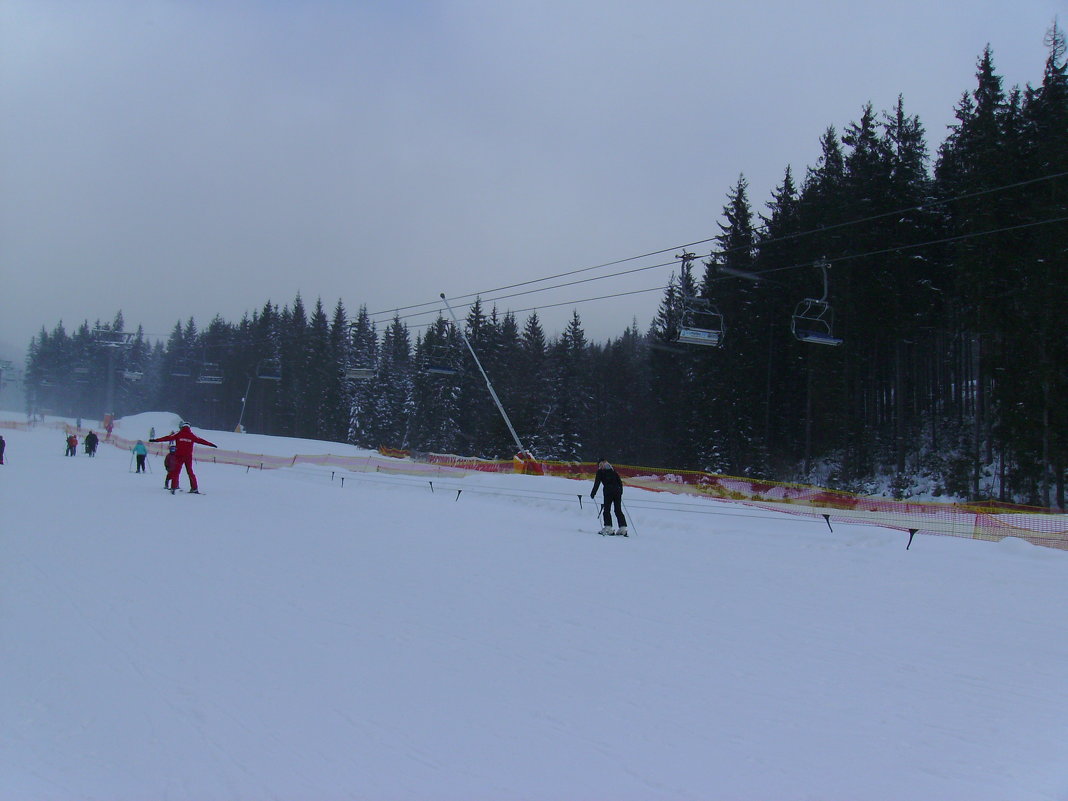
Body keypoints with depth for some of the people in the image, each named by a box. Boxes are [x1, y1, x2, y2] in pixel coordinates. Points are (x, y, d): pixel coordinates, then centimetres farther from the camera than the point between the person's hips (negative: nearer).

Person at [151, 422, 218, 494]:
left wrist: (155, 440, 0)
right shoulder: (192, 435, 5)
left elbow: (168, 438, -3)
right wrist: (211, 444, 21)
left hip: (179, 456, -2)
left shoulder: (178, 435, 1)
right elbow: (201, 440, 11)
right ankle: (194, 488, 12)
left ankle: (173, 487, -8)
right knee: (190, 472, 12)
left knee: (176, 471, 2)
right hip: (188, 457, 2)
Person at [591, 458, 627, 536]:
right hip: (617, 490, 5)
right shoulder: (612, 470, 19)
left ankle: (608, 527, -13)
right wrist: (620, 491, 28)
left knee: (607, 509, -1)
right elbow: (620, 481, 19)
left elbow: (597, 483, -1)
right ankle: (623, 527, 0)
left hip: (608, 491, -5)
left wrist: (593, 493, 3)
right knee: (618, 510, 8)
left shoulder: (600, 471, 5)